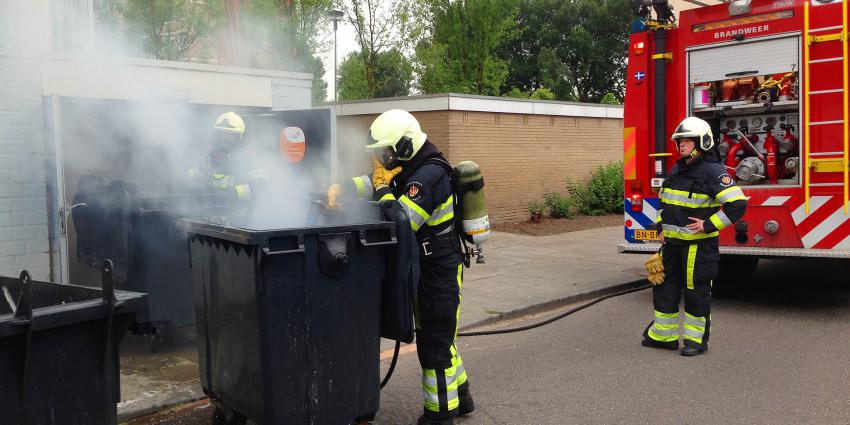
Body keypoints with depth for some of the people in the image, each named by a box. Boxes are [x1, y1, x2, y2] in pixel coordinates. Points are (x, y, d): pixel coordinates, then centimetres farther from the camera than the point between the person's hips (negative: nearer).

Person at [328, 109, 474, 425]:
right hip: (428, 269, 10)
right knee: (440, 337, 21)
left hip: (439, 272, -10)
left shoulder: (427, 176, -23)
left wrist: (383, 186, -19)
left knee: (434, 344, 0)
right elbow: (371, 182, 12)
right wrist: (339, 189, -6)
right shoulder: (411, 170, 7)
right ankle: (459, 397, 36)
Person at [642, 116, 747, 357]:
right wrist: (662, 227, 15)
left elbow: (737, 204, -18)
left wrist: (708, 225, -18)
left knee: (696, 292, 2)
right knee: (664, 287, 13)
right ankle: (664, 335, 25)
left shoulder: (712, 172, -12)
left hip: (698, 244, -8)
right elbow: (664, 202, 26)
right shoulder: (676, 171, 12)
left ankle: (697, 340, 15)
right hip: (672, 243, 8)